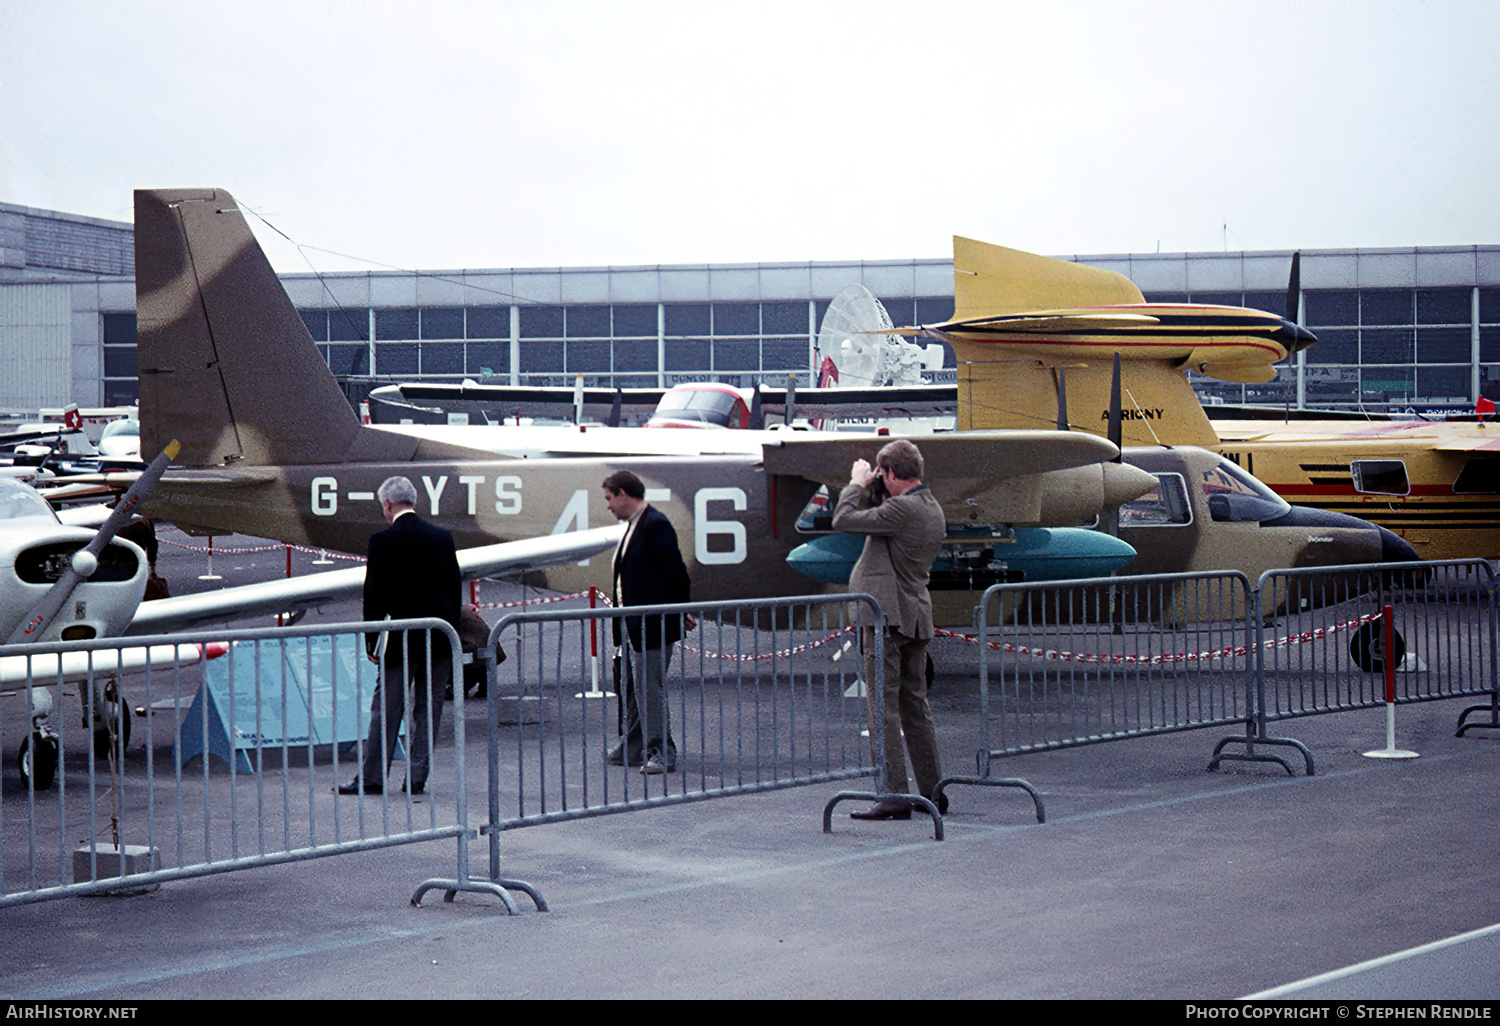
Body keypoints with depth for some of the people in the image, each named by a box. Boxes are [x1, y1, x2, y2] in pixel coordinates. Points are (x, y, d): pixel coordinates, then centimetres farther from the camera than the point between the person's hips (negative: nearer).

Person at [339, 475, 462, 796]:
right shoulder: (443, 538, 5)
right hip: (440, 637, 4)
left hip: (401, 637, -3)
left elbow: (373, 594, -6)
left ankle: (372, 778, 5)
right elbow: (455, 590, 9)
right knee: (429, 708, 8)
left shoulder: (382, 541, -8)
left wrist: (371, 640, 2)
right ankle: (417, 778, 8)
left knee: (386, 709, 3)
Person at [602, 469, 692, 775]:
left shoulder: (655, 525, -16)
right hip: (633, 625, 10)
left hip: (652, 624, -10)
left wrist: (680, 612, -11)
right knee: (631, 689, 16)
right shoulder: (635, 526, 16)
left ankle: (662, 752, -3)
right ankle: (631, 748, 25)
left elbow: (675, 572, -17)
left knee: (649, 688, -8)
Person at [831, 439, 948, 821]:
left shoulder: (903, 508, -17)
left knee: (883, 706, -8)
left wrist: (858, 484, 1)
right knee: (915, 706, 16)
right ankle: (933, 792, 20)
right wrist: (873, 493, 14)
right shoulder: (932, 510, 13)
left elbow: (843, 520, -14)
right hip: (917, 617, 10)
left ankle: (894, 796, -11)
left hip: (888, 615, -10)